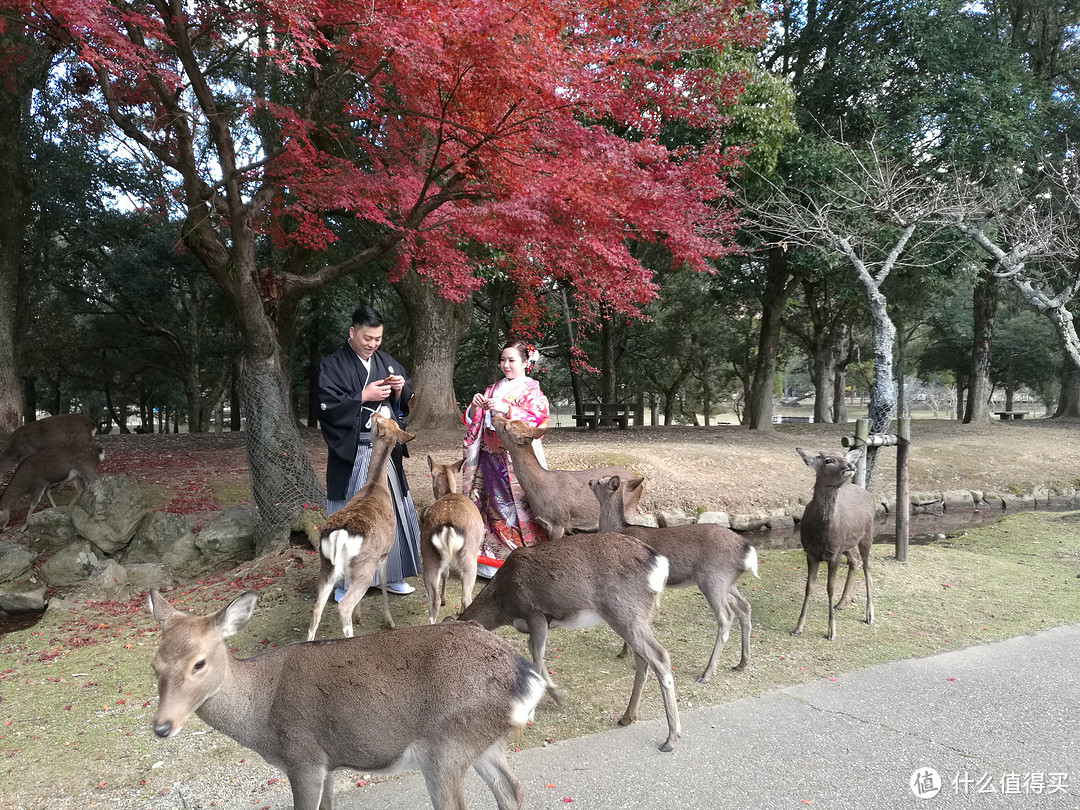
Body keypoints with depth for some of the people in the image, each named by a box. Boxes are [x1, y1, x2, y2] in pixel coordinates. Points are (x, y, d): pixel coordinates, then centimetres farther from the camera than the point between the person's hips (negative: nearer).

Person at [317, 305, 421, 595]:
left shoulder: (387, 362, 10)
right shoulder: (332, 365, -6)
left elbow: (406, 400, 17)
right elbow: (327, 405, -15)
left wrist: (400, 390, -5)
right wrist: (364, 396, -17)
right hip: (351, 452, -5)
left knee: (393, 509, 10)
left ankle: (392, 575, 24)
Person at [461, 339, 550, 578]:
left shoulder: (531, 390, 3)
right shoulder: (493, 389, 19)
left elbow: (537, 419, -12)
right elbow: (472, 422, 15)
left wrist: (505, 408, -22)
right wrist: (475, 407, -7)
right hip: (491, 458, 5)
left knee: (518, 503, -10)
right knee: (491, 503, 3)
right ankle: (491, 557, 10)